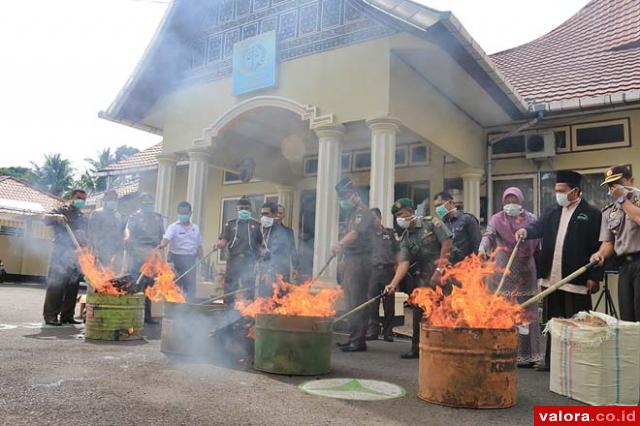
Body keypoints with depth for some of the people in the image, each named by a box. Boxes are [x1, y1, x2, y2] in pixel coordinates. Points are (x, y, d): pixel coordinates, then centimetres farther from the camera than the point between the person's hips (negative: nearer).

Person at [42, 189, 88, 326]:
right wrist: (56, 217, -30)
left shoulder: (83, 218, 21)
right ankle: (50, 315, -3)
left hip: (76, 255, 5)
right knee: (56, 284, -7)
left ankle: (67, 316, 10)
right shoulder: (61, 211, 6)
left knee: (73, 286, 4)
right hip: (60, 253, -5)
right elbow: (45, 219, -11)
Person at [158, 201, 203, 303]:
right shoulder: (173, 227, -2)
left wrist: (201, 261, 11)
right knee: (176, 285, 4)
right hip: (176, 257, -2)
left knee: (190, 284, -2)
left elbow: (199, 246, 16)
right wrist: (162, 246, -40)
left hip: (190, 259, 3)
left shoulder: (195, 228, 11)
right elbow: (166, 238, -19)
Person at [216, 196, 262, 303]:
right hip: (233, 260, 1)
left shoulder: (256, 225, 7)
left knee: (249, 288, 3)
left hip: (249, 261, -1)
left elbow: (262, 243, 7)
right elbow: (223, 241, 5)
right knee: (230, 287, 5)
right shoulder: (230, 224, 10)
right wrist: (219, 245, -17)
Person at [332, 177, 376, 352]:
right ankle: (354, 338, 19)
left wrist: (340, 245, -38)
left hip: (359, 260, -10)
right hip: (349, 260, 10)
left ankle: (358, 340, -7)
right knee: (352, 301, 12)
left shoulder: (362, 211, -9)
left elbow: (355, 233, -25)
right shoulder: (352, 213, 21)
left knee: (357, 301, -10)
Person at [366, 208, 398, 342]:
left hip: (388, 270, 0)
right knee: (372, 302, -1)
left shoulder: (390, 233, 12)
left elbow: (397, 252, 11)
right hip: (373, 270, 0)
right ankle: (373, 330, 7)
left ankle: (388, 331, 10)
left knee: (389, 303, 2)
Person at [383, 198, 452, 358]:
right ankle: (417, 348, 18)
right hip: (422, 277, 6)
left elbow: (447, 243, -11)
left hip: (442, 274, -6)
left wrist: (439, 270, -14)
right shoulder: (405, 239, 9)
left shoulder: (432, 223, -4)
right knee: (419, 312, 6)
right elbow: (404, 263, -2)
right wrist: (393, 284, -18)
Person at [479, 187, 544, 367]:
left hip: (525, 273, 1)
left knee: (524, 312, 4)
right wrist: (482, 249, -30)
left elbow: (536, 246, 8)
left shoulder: (531, 219, 8)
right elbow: (488, 236, -12)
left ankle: (526, 354, 11)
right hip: (503, 273, -1)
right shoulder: (497, 219, 4)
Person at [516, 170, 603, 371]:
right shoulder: (552, 212, 14)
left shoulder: (592, 214, -3)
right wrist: (526, 230, -23)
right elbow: (539, 227, 0)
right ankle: (551, 361, 20)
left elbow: (597, 247, -7)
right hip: (552, 278, 6)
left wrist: (594, 277, -11)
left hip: (576, 281, -5)